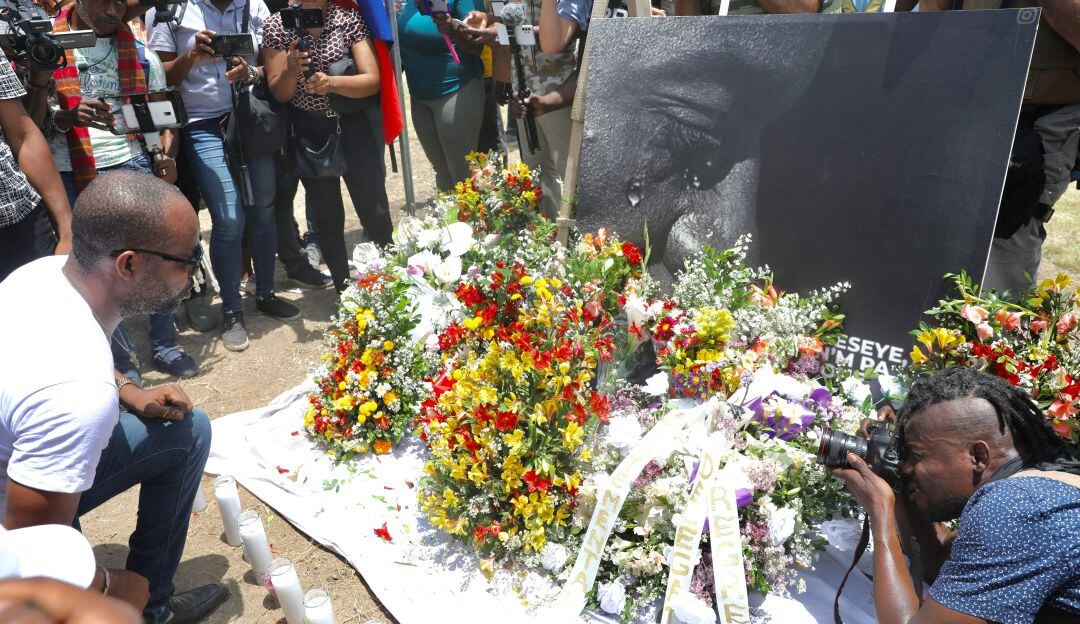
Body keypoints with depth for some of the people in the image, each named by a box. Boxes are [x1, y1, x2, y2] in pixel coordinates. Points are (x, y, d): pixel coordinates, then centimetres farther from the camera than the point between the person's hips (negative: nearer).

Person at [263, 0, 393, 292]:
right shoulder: (276, 25, -2)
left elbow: (372, 80, -12)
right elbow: (279, 93, -2)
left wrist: (331, 82, -29)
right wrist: (291, 69, -23)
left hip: (355, 125, -1)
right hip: (308, 131, 2)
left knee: (374, 209, -2)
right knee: (326, 215, 8)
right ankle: (344, 291, 23)